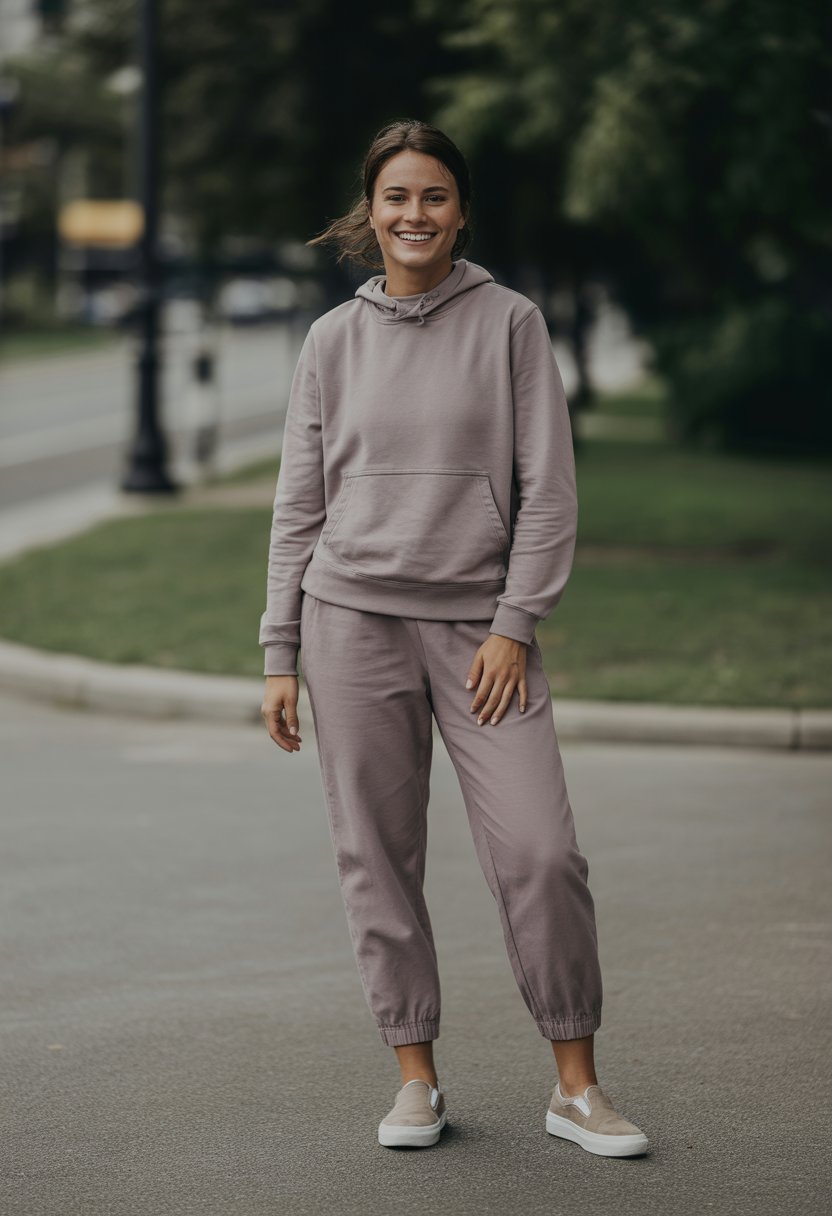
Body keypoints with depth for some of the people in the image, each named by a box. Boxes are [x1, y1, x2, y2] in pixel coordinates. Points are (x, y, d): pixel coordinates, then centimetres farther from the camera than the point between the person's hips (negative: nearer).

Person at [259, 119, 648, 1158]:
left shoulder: (509, 322, 4)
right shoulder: (333, 340, 9)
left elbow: (548, 488, 1)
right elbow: (299, 505, 11)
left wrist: (514, 625, -7)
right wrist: (281, 655, 7)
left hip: (482, 625, -1)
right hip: (352, 616, 2)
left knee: (541, 851, -9)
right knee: (377, 859, 2)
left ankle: (576, 1086, 3)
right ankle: (415, 1078, 13)